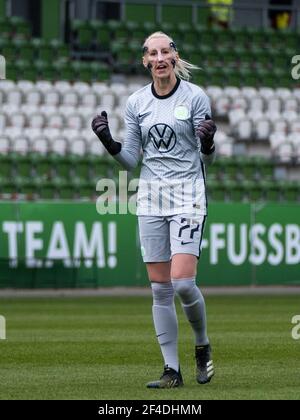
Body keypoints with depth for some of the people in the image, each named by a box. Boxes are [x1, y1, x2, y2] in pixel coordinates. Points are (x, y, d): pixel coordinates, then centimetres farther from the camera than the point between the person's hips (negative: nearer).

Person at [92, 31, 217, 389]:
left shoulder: (195, 97, -4)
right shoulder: (136, 102, 6)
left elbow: (206, 159, -1)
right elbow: (130, 160, 8)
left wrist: (207, 142, -22)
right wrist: (109, 142, -10)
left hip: (187, 194, -4)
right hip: (150, 198, 4)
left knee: (182, 282, -15)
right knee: (160, 289, 1)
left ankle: (202, 346, 12)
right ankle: (172, 371, 7)